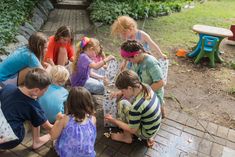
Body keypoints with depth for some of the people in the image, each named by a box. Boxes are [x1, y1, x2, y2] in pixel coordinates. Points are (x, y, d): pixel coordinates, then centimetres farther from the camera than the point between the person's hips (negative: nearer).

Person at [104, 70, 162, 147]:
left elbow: (132, 129, -20)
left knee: (122, 104, -13)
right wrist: (122, 93, -4)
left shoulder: (136, 106, -34)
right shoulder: (146, 87, -14)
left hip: (146, 133, -7)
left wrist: (113, 120, -12)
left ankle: (127, 137, 8)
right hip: (154, 126, 8)